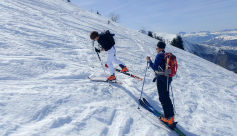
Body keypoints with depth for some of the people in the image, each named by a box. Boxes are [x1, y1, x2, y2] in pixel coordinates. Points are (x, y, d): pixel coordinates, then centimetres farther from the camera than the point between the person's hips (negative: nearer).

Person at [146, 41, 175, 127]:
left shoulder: (159, 55, -14)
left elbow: (155, 67, -16)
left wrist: (149, 61, -3)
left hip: (161, 79, -8)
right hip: (168, 79, 8)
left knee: (163, 98, 0)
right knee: (166, 97, 17)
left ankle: (168, 118, 4)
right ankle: (171, 115, 24)